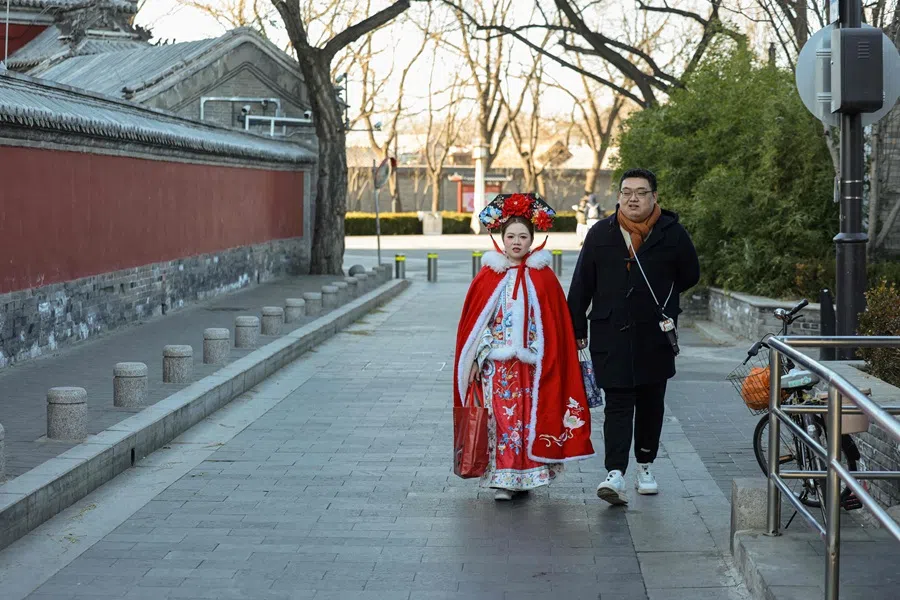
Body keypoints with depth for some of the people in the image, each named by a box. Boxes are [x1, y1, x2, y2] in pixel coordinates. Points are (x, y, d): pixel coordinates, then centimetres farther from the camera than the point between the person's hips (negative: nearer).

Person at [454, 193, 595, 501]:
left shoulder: (544, 277, 2)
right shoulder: (488, 276, 3)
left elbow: (556, 325, 3)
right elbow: (474, 321, 5)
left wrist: (551, 364, -2)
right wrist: (476, 360, 0)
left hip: (530, 364, 0)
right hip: (495, 363, 0)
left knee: (528, 417, 2)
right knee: (501, 418, -3)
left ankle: (525, 476, 14)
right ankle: (503, 479, 2)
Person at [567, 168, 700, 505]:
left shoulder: (672, 234, 1)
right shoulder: (600, 234, 3)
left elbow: (690, 275, 15)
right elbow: (581, 285, 7)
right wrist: (577, 329, 5)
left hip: (655, 337, 1)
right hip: (611, 335, -1)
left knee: (651, 402, 11)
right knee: (618, 403, -8)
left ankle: (645, 465, 27)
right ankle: (615, 474, -16)